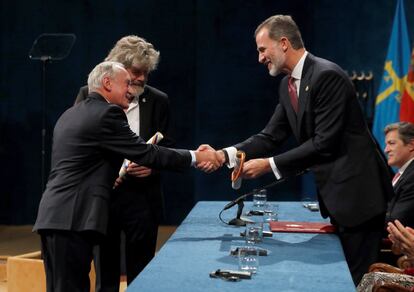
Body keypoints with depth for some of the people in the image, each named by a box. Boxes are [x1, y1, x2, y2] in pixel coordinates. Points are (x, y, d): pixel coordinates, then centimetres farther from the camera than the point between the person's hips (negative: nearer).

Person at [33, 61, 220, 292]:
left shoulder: (71, 114, 19)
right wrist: (196, 157, -3)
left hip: (55, 217, 10)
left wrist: (112, 176, 25)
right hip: (72, 220, -10)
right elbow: (147, 153, -11)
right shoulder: (107, 113, -9)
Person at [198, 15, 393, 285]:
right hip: (333, 192, 9)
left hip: (357, 190, -9)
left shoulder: (326, 75, -20)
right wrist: (224, 155, -8)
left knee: (357, 278, -2)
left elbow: (325, 142, -24)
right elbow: (271, 136, 6)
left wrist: (269, 165, -20)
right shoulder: (288, 84, 8)